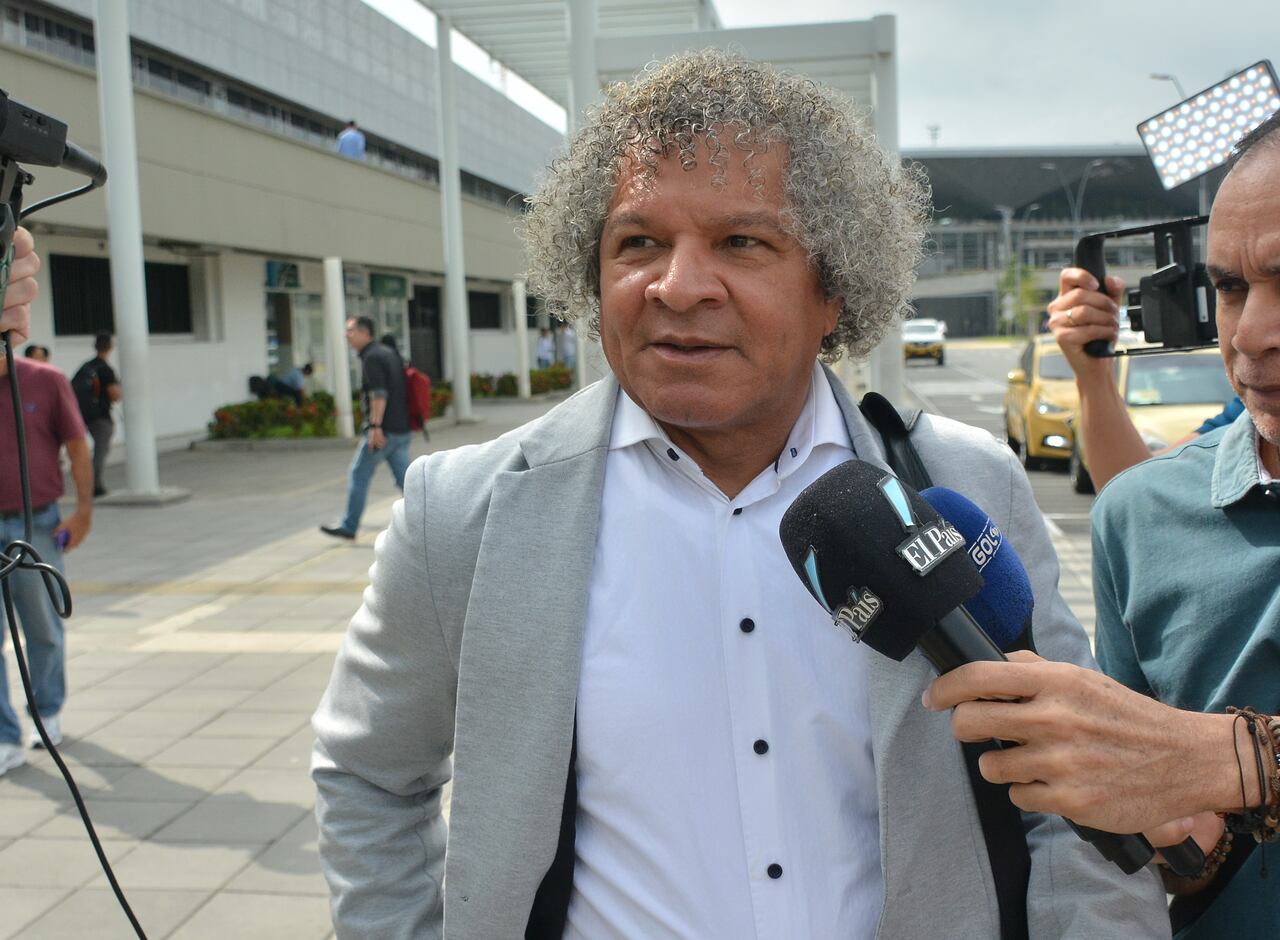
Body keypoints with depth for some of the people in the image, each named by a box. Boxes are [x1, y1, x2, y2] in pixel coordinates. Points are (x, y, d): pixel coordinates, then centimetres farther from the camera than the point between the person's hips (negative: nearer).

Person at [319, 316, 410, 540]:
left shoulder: (371, 357, -12)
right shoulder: (389, 352, 16)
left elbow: (379, 394, -21)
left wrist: (376, 427, -24)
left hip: (383, 431, -9)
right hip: (401, 429, 9)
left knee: (359, 475, 2)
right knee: (404, 478, 8)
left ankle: (349, 526, 9)